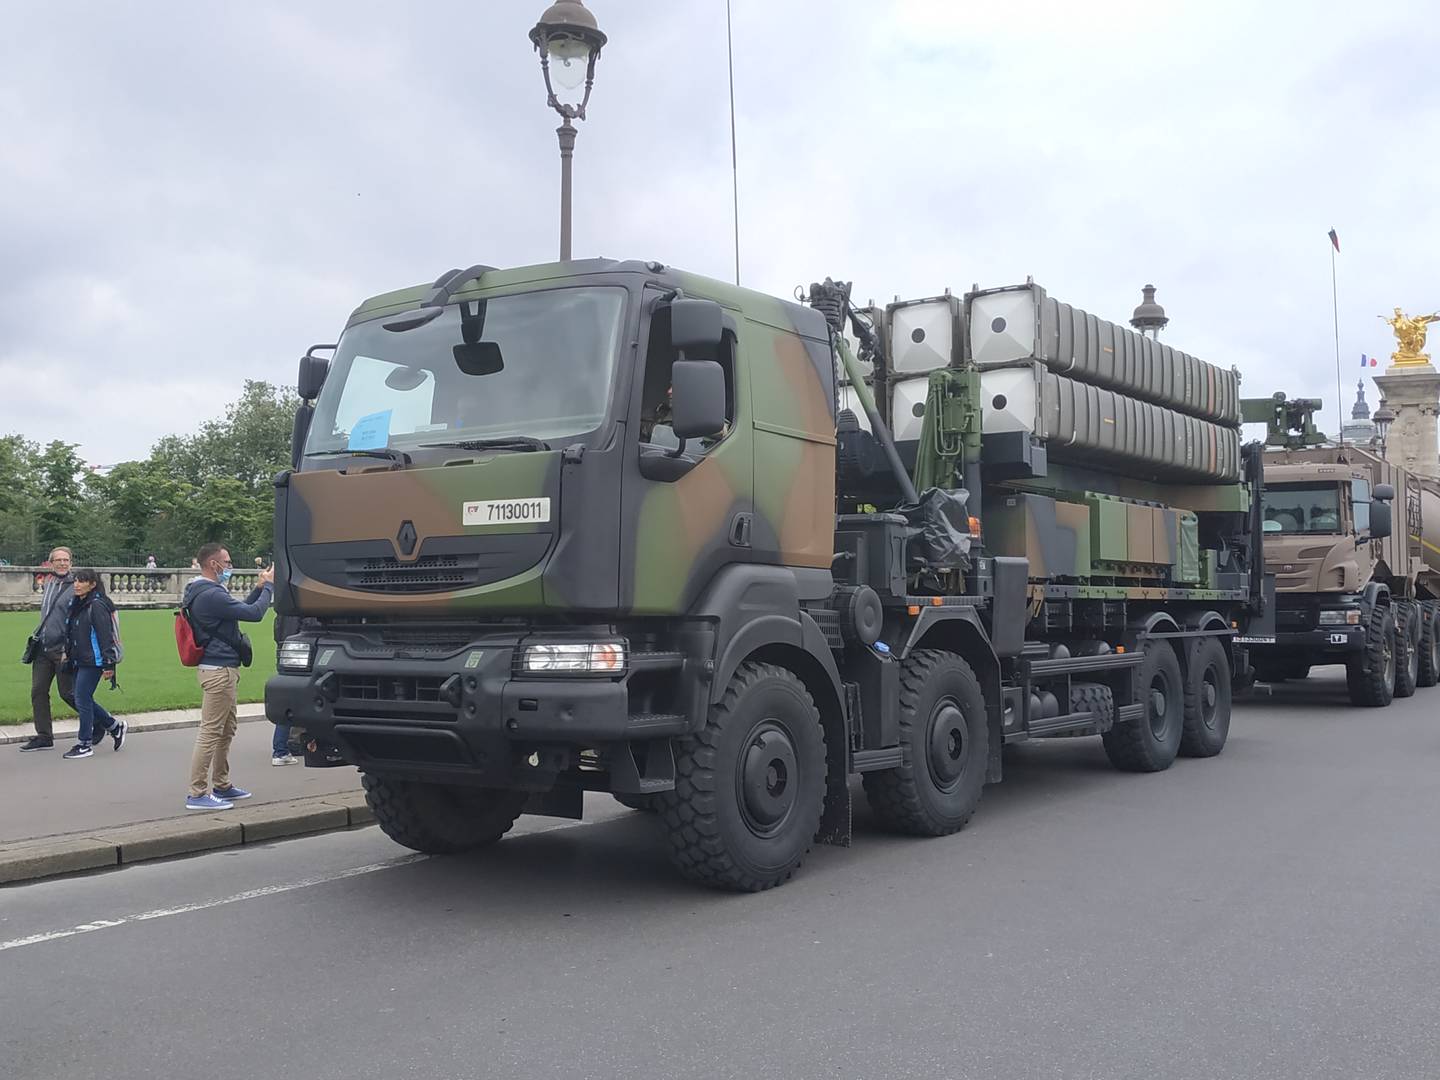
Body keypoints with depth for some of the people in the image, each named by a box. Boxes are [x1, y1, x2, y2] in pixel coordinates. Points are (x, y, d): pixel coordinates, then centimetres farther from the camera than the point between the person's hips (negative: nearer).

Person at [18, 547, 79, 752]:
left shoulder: (76, 587, -11)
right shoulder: (47, 584, 13)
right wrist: (38, 635, 19)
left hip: (63, 650, -7)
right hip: (42, 648, 7)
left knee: (68, 693, -1)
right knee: (38, 691, 5)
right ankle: (44, 736, 13)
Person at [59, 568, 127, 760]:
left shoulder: (97, 606, -15)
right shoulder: (75, 604, 12)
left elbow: (105, 635, -17)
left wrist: (108, 664, -20)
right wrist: (67, 652, 17)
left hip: (93, 662, -9)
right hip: (79, 661, 9)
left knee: (82, 700, -5)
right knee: (83, 700, 11)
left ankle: (85, 745, 5)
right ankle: (115, 726, 27)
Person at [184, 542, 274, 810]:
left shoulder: (207, 592, 15)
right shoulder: (211, 594, -20)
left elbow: (240, 609, 23)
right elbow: (253, 613, -20)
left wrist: (260, 588, 15)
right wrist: (268, 586, -7)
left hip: (221, 669, 11)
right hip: (219, 670, -11)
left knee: (226, 730, 18)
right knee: (210, 732, -7)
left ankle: (221, 786, 27)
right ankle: (197, 793, -4)